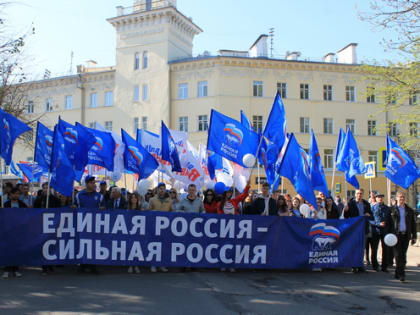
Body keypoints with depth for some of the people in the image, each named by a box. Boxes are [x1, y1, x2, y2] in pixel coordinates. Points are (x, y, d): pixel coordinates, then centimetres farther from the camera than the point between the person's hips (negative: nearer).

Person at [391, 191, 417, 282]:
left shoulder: (410, 210, 12)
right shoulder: (392, 210, 2)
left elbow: (413, 224, 14)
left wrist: (414, 236, 9)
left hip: (406, 235, 3)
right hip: (396, 235, -3)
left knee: (403, 255, 5)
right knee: (398, 255, -7)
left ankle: (398, 273, 16)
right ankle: (401, 274, -6)